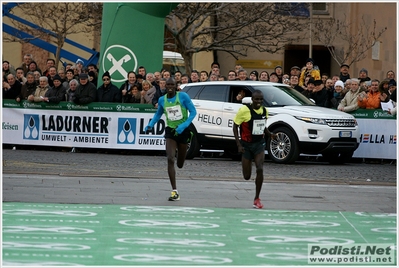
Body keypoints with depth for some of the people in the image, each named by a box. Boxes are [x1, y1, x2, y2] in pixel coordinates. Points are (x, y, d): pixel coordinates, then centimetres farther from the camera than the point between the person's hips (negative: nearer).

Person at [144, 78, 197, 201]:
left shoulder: (183, 96, -11)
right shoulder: (162, 100, 0)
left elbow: (193, 112, -9)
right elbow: (158, 114, 19)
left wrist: (184, 126, -22)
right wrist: (150, 125, 2)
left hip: (183, 132, -2)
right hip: (170, 132, 2)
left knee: (180, 164, 10)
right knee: (170, 159, -17)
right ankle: (174, 191, -15)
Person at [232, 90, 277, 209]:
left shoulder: (264, 111, 2)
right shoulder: (244, 110, -14)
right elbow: (235, 126, -9)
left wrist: (270, 134, -2)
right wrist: (239, 145, -15)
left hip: (259, 144, 3)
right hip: (246, 145, -3)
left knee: (260, 169, -17)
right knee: (246, 176, 3)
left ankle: (257, 198, -4)